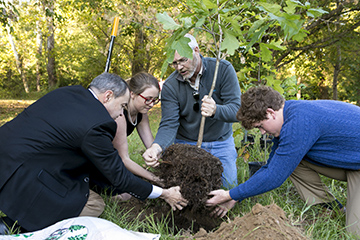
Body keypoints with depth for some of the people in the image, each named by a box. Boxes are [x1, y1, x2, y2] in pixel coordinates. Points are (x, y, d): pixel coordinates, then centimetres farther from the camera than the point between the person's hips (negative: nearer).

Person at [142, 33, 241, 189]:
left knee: (229, 186, 1)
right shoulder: (170, 86, -14)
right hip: (186, 144, 0)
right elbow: (169, 124, -21)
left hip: (221, 142, 0)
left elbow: (236, 110, -22)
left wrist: (215, 110, -45)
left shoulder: (223, 69, -16)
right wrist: (157, 147, -43)